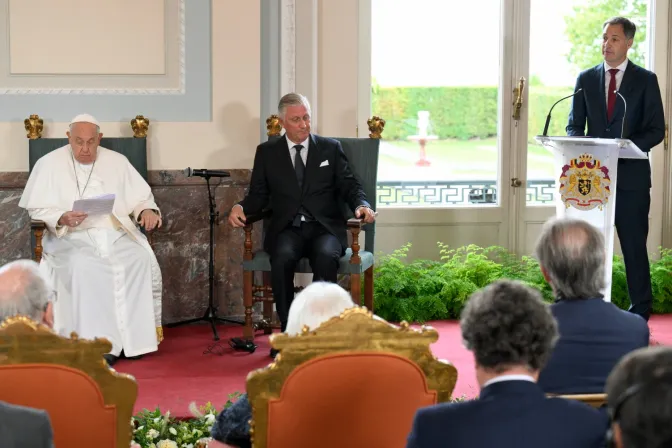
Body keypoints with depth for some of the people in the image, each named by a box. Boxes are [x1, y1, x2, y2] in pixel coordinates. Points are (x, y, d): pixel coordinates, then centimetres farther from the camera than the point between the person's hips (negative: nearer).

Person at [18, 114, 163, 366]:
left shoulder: (117, 162, 12)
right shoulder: (49, 164, 5)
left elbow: (141, 197, 16)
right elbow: (37, 208, 2)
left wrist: (147, 210, -8)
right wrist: (62, 218, -18)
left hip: (116, 233, 3)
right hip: (71, 237, -2)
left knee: (141, 260, -28)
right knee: (84, 266, -36)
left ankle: (134, 337, -20)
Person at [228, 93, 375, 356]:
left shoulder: (330, 148, 15)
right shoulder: (267, 152, 15)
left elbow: (349, 186, 11)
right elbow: (259, 194, 12)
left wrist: (361, 205, -11)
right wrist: (241, 208, -10)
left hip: (324, 228, 0)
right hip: (287, 229, 0)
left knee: (326, 256, -35)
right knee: (282, 257, -35)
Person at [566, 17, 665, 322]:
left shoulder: (645, 80, 3)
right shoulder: (586, 79, 10)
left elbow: (656, 130, -1)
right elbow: (574, 126, 10)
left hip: (631, 174, -2)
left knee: (634, 245, 2)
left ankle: (640, 313, 9)